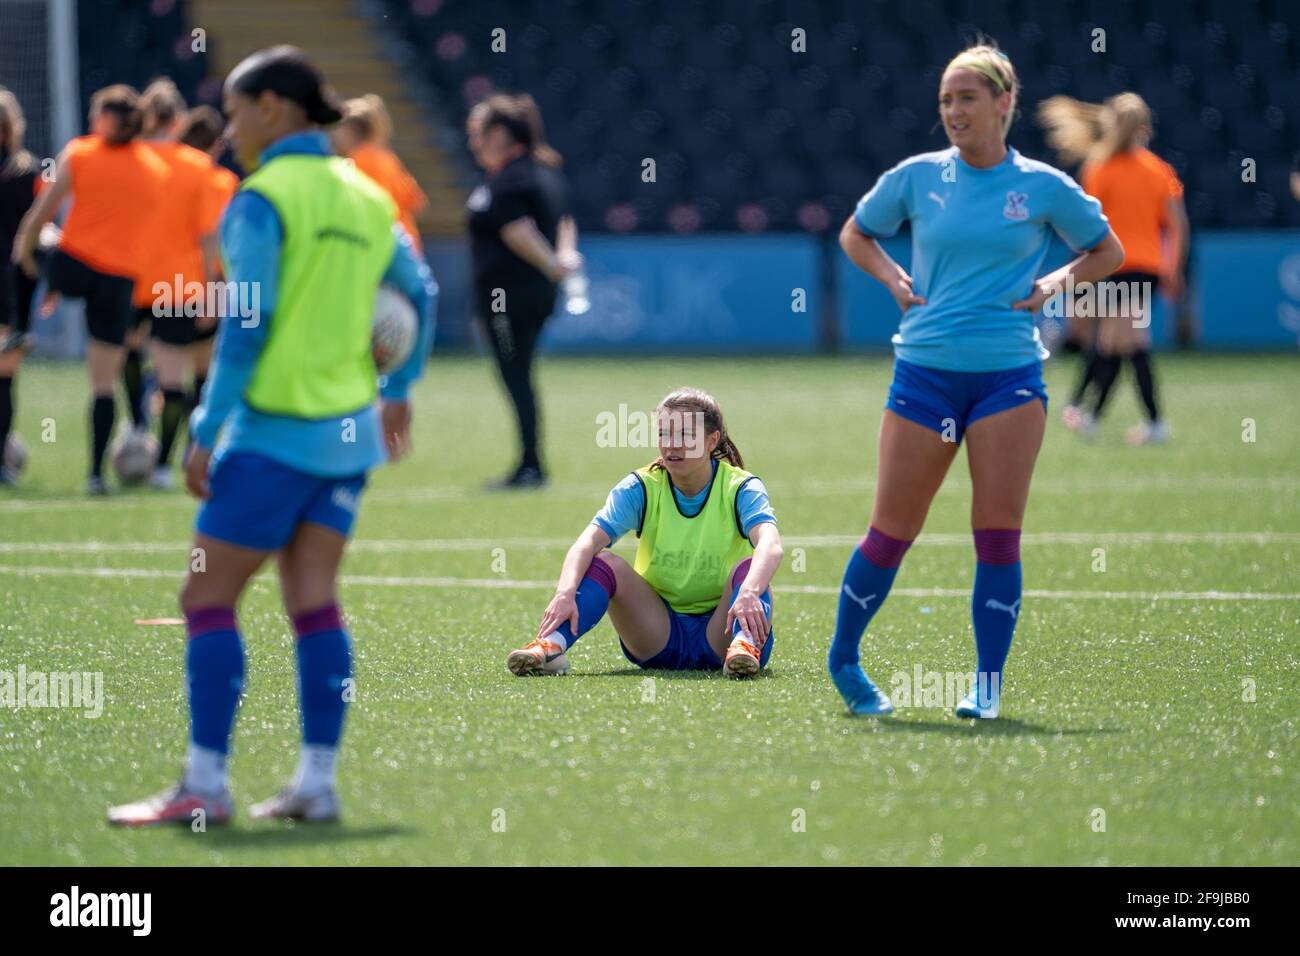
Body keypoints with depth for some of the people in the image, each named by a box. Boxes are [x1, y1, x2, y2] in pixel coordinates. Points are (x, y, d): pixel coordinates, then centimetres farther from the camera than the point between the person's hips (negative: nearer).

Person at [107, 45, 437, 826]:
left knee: (209, 598, -2)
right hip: (349, 428, 7)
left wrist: (207, 430, -13)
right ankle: (317, 781, 5)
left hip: (276, 426, -7)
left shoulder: (264, 198, -11)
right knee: (315, 600, 8)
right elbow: (420, 293, 19)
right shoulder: (363, 196, 10)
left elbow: (247, 324, -16)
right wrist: (399, 390, 31)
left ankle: (206, 785, -5)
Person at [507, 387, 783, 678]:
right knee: (603, 562, -22)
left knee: (748, 567, -30)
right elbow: (586, 543, -22)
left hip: (719, 632, -2)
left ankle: (745, 645, -54)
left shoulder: (740, 489, -10)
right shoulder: (641, 488, -5)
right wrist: (566, 593, -43)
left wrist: (748, 593, -54)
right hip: (658, 638, 2)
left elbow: (771, 547, -32)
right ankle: (550, 645, -43)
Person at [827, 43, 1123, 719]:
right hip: (925, 368, 0)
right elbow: (854, 235, 20)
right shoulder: (916, 177, 4)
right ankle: (843, 659, 21)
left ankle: (988, 684, 4)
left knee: (998, 535, -5)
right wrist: (892, 277, 3)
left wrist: (1056, 282, -1)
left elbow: (1107, 251, 15)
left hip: (1010, 375, 0)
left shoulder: (1043, 187, 2)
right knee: (891, 533, 2)